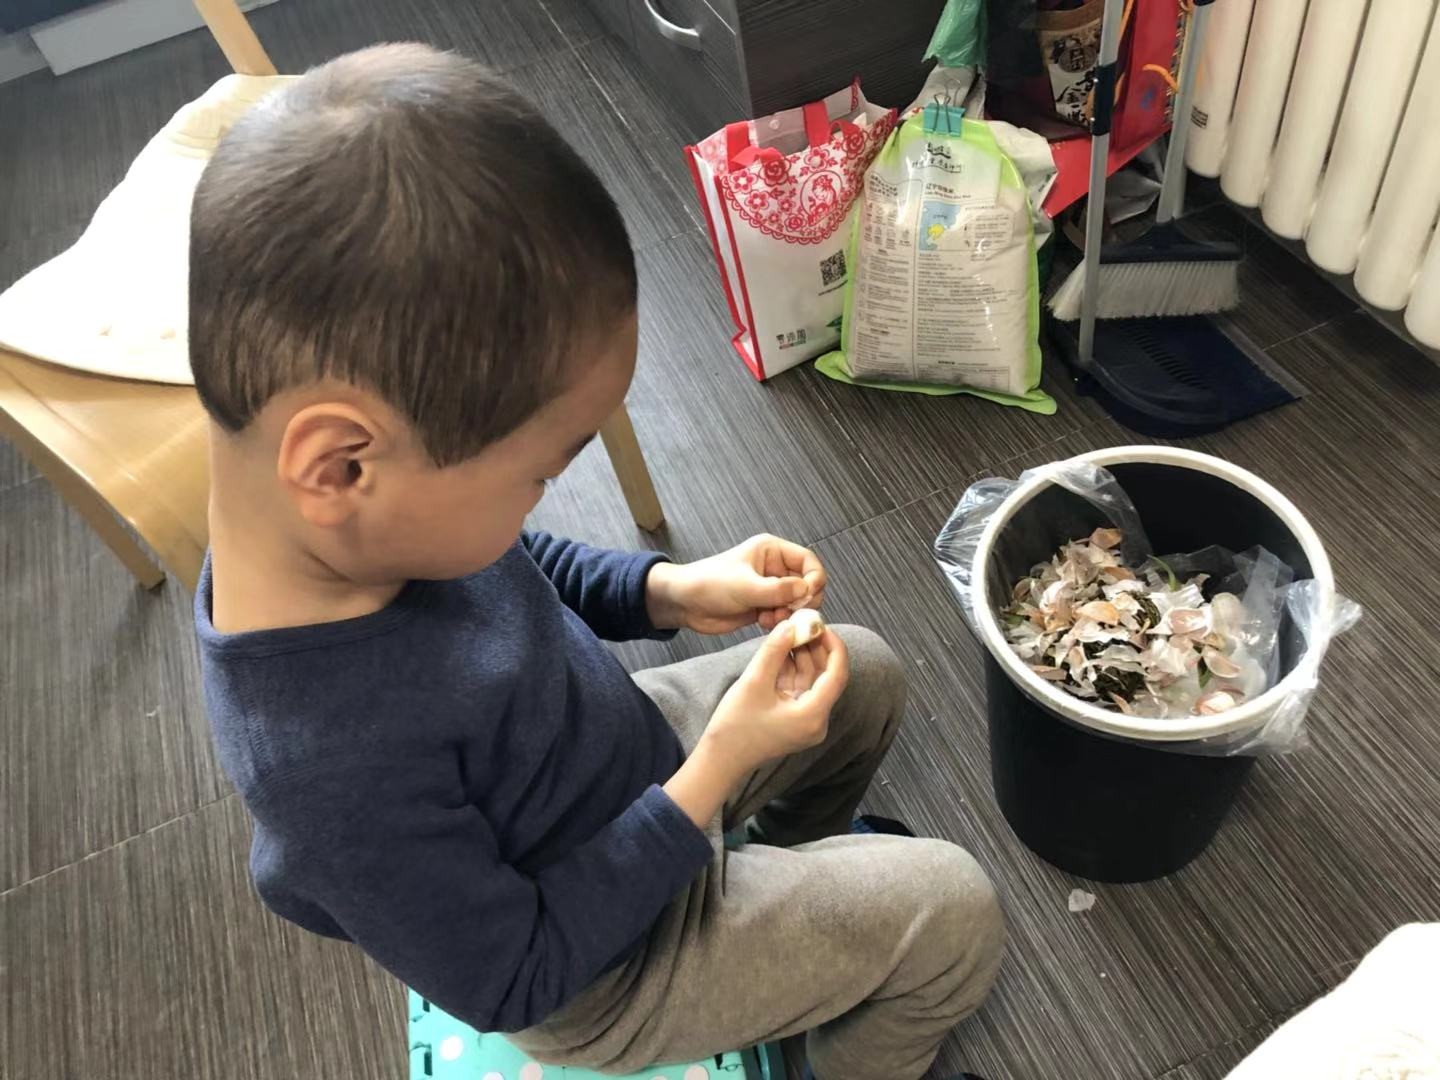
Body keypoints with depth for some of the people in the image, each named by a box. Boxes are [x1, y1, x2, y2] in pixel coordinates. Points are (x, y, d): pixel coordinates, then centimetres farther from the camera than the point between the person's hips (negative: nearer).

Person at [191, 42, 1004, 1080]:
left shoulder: (359, 520, -20)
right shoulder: (337, 765, -42)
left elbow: (517, 570, 3)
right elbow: (511, 982, -26)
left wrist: (669, 591, -13)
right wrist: (718, 772, -28)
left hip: (630, 755, 7)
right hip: (598, 973, -6)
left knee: (866, 673, 16)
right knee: (954, 914, -3)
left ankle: (787, 865, 44)